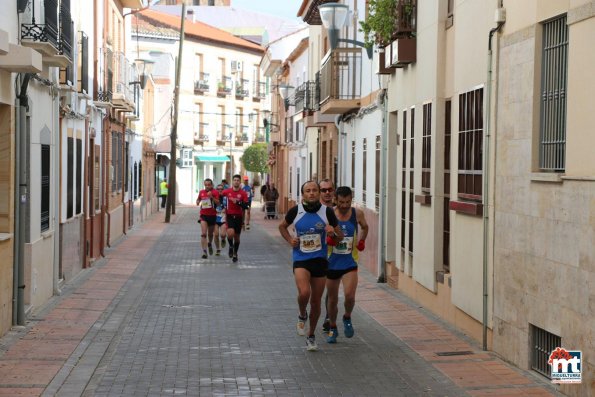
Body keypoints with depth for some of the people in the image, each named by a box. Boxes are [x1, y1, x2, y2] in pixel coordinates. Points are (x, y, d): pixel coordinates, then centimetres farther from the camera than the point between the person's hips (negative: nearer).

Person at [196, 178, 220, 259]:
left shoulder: (215, 192, -5)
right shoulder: (201, 192, 4)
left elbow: (218, 203, -17)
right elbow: (198, 200, 21)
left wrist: (211, 197, -29)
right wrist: (198, 202, -1)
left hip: (212, 215, 0)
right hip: (204, 215, 0)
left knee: (210, 233, 17)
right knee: (203, 234, -14)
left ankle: (210, 244, 49)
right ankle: (204, 252, -17)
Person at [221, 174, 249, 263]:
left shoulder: (243, 193, -3)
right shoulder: (227, 191, -1)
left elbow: (245, 206, -10)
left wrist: (237, 202, -23)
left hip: (239, 216, 1)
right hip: (229, 216, -1)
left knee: (237, 236, 10)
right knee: (230, 233, -24)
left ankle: (235, 254, 27)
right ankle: (231, 246, 6)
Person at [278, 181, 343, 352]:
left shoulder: (327, 212, -4)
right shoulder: (295, 211, -5)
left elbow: (340, 236, 4)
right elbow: (282, 226, 14)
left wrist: (333, 233, -18)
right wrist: (290, 240, -2)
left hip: (320, 260, 2)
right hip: (300, 260, -1)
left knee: (316, 301, 8)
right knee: (304, 293, -25)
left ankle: (311, 336, 28)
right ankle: (302, 315, 9)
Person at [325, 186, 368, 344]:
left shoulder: (357, 214, -3)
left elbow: (364, 227, 18)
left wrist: (361, 240, 4)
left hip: (349, 263, 0)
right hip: (332, 263, 0)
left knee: (349, 296, -19)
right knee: (333, 299, 10)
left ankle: (347, 318, 13)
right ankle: (332, 329, 33)